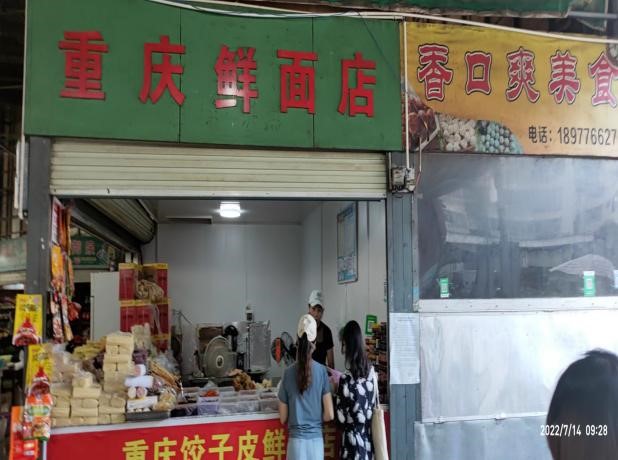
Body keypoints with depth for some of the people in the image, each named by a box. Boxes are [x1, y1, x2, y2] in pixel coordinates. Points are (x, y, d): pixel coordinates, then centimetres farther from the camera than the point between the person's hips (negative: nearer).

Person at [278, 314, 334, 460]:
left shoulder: (289, 373, -4)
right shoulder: (322, 371, -3)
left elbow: (283, 418, 2)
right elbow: (329, 414, -3)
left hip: (296, 440, -1)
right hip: (316, 440, 1)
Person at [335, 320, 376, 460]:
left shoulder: (346, 380, -18)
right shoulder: (372, 373, 0)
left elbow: (341, 418, -11)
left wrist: (336, 389, -1)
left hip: (354, 443, -6)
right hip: (369, 441, 6)